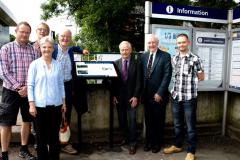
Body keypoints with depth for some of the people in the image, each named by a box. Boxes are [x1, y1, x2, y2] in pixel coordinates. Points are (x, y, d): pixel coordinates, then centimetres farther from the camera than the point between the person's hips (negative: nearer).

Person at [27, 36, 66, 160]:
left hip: (56, 104, 3)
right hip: (40, 105, -2)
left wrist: (64, 102, 8)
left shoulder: (58, 65, 6)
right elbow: (30, 85, -3)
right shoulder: (35, 64, -2)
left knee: (54, 134, 12)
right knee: (41, 135, 10)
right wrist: (31, 104, -9)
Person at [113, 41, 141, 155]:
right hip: (119, 97, 3)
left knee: (132, 120, 2)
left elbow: (138, 81, -5)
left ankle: (132, 143, 16)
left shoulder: (136, 63, -3)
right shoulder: (116, 63, 4)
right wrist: (114, 95, -1)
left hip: (132, 97, -2)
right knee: (122, 120, 12)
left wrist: (135, 96, -11)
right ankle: (125, 137, 32)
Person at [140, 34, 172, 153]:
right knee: (148, 120, 14)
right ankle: (149, 142, 32)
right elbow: (141, 75, 9)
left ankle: (157, 143, 30)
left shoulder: (165, 56, -5)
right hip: (146, 95, 4)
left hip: (159, 95, -3)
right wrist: (142, 92, 3)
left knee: (159, 121, 11)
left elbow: (167, 75, -11)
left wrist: (159, 93, -16)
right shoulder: (143, 56, 8)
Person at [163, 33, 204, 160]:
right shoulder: (174, 59, 7)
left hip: (189, 97, -4)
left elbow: (201, 78, 2)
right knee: (177, 124, 18)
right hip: (176, 96, 5)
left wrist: (189, 82, 4)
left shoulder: (195, 59, -8)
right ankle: (177, 145, 36)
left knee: (190, 126, 6)